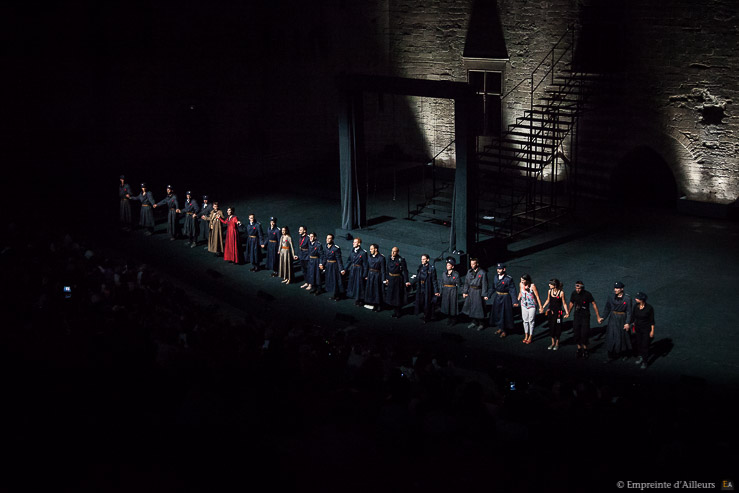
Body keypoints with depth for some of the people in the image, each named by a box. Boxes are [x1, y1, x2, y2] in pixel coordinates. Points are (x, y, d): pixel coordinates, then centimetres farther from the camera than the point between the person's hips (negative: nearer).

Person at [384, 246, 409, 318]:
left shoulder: (401, 260, -14)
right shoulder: (389, 259, 3)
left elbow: (405, 271, -13)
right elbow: (387, 269, 11)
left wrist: (406, 281, -16)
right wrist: (386, 278, 5)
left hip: (398, 279, -6)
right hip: (390, 279, 6)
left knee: (398, 296, 1)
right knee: (391, 296, 12)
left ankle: (398, 313, 11)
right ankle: (395, 311, 26)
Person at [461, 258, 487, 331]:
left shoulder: (482, 273, -10)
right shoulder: (469, 272, 6)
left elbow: (484, 285, -12)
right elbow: (466, 282, 11)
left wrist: (485, 295, -16)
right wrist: (464, 292, 5)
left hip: (478, 293, -6)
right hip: (470, 292, 6)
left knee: (479, 308, -1)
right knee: (470, 307, 12)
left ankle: (481, 324, 12)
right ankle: (474, 322, 28)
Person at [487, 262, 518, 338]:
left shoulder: (508, 279, -17)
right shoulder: (495, 277, 2)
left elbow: (512, 290, -16)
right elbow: (493, 288, 14)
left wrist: (515, 301, -20)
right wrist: (488, 295, 17)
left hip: (505, 298, -6)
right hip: (497, 297, 6)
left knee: (505, 314, 4)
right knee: (497, 313, 15)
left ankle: (505, 331, 18)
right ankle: (500, 328, 33)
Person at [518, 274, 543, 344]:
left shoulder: (532, 286, -24)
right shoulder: (521, 284, -10)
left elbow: (537, 296, -18)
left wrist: (540, 306, -17)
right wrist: (517, 301, 9)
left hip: (532, 306, -4)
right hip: (524, 305, 4)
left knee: (531, 321, 6)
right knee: (525, 320, 13)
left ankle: (530, 337, 20)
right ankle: (526, 335, 29)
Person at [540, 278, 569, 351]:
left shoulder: (561, 293, -15)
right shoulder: (549, 291, -2)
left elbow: (564, 303, -7)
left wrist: (567, 312, -11)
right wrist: (542, 307, 16)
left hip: (558, 312, -4)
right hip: (550, 311, 4)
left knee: (557, 328, 6)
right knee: (551, 327, 12)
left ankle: (557, 343, 23)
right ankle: (553, 343, 28)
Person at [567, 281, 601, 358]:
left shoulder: (587, 294, -14)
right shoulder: (574, 293, -4)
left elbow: (593, 304, -5)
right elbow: (571, 303, 13)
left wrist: (597, 315, -5)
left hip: (585, 316, -3)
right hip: (577, 316, 3)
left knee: (584, 333, -8)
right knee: (577, 333, 2)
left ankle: (585, 348, 10)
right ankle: (579, 348, 17)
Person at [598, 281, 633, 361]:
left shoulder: (627, 298, -12)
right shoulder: (611, 297, -2)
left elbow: (629, 311, -10)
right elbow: (607, 308, 6)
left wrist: (627, 323, -14)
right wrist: (603, 318, -2)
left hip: (622, 320, -3)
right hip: (613, 319, 3)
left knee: (623, 336, 10)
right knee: (611, 337, 3)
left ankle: (625, 354, 29)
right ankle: (612, 355, 14)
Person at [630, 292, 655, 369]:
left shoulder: (649, 308, -18)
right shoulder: (636, 306, -6)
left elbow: (652, 320, -10)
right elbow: (632, 317, 5)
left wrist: (652, 331, -8)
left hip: (646, 329, -4)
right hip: (637, 328, 4)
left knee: (645, 345, 0)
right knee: (638, 343, 14)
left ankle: (644, 362, 11)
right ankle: (640, 356, 38)